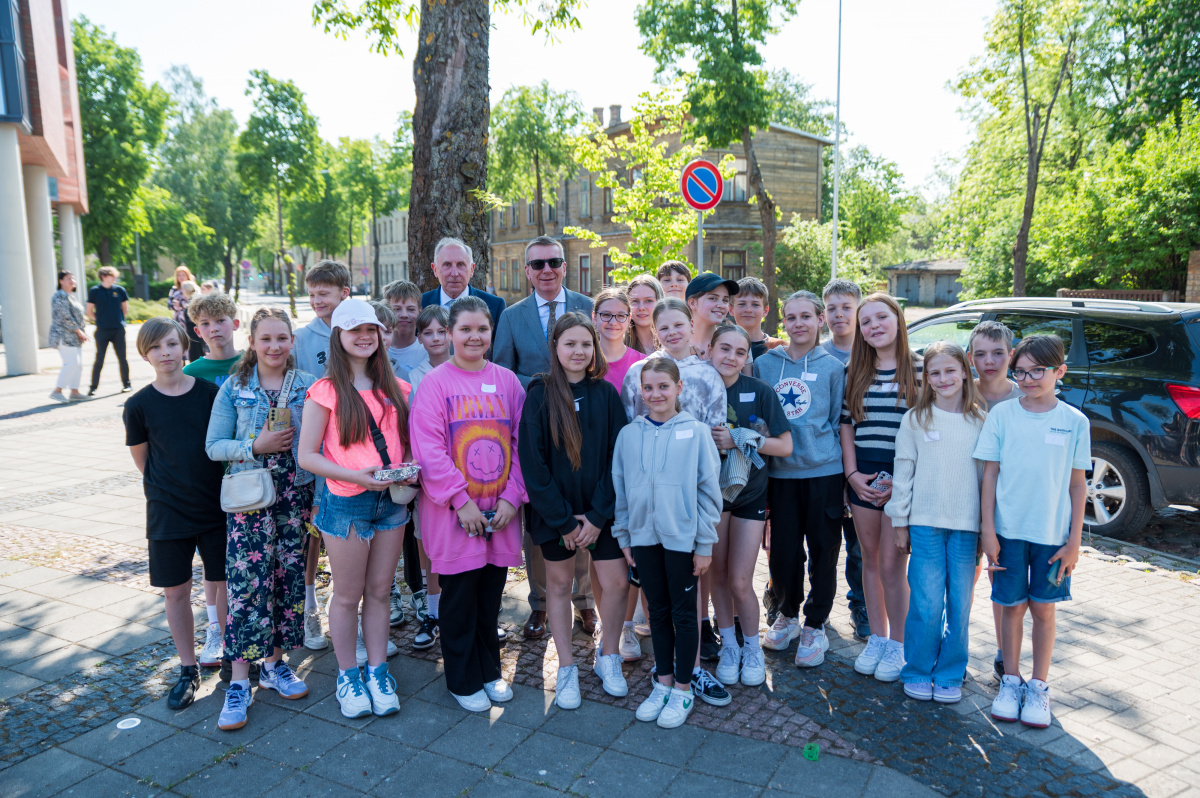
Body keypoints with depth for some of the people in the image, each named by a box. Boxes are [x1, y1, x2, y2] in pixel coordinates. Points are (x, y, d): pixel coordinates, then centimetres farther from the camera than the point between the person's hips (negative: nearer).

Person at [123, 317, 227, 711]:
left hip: (216, 508, 0)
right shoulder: (139, 405, -4)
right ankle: (188, 669, 22)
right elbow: (140, 457, 8)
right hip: (168, 512, 0)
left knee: (223, 584, 7)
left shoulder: (210, 392, -3)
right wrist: (170, 487, 7)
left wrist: (214, 487, 4)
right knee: (176, 591, 7)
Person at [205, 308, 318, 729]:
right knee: (246, 584, -6)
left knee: (288, 580, 8)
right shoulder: (234, 388, 1)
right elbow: (213, 446, 0)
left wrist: (320, 498, -2)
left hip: (295, 497, 2)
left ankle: (275, 663, 26)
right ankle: (239, 683, 4)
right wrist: (255, 446, -15)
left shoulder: (308, 386, 2)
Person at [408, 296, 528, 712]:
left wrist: (512, 495, -5)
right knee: (459, 597, 8)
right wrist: (462, 500, -15)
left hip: (500, 510, 3)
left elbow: (521, 442, 4)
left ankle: (489, 671, 33)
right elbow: (429, 448, -12)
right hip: (453, 512, -3)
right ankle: (464, 681, 25)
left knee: (490, 595, 15)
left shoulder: (506, 381, 5)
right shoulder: (435, 382, -6)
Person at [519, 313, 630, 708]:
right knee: (559, 584, 9)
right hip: (554, 510, -1)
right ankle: (567, 668, 26)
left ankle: (608, 657, 25)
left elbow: (617, 457, -3)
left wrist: (598, 516, -10)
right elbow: (531, 460, -9)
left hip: (602, 510, 1)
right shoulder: (540, 395, -6)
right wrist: (563, 520, -11)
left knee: (616, 583, 1)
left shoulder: (606, 394, -1)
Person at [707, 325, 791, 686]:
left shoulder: (759, 391, -10)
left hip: (750, 494, -1)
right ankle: (729, 646, 31)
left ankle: (753, 648, 24)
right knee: (718, 575, 10)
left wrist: (738, 440, -22)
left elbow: (785, 446, -11)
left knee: (740, 582, -1)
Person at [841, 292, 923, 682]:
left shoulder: (920, 370, -4)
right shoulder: (855, 372, 8)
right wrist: (852, 473, -1)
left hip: (903, 477, -4)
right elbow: (847, 425, 10)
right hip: (863, 476, 4)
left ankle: (898, 645, 16)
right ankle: (877, 639, 26)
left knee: (892, 564, -1)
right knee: (871, 560, 11)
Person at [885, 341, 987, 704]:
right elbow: (903, 472, 5)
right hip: (925, 523, -1)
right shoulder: (914, 419, 3)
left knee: (960, 605, 5)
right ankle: (917, 673, 16)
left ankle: (950, 675, 22)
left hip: (967, 525, 1)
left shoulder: (980, 421, 6)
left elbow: (987, 473, 8)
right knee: (927, 604, -1)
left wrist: (987, 525, 5)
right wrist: (899, 520, 3)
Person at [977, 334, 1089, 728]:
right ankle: (1010, 681, 24)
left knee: (1043, 608, 9)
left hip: (1053, 533, 0)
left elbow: (1078, 483, 3)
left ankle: (1039, 687, 24)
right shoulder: (1001, 415, -2)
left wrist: (1074, 539, 0)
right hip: (1009, 529, 0)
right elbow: (990, 475, 0)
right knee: (1013, 606, 8)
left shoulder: (1075, 421, -1)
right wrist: (988, 530, -4)